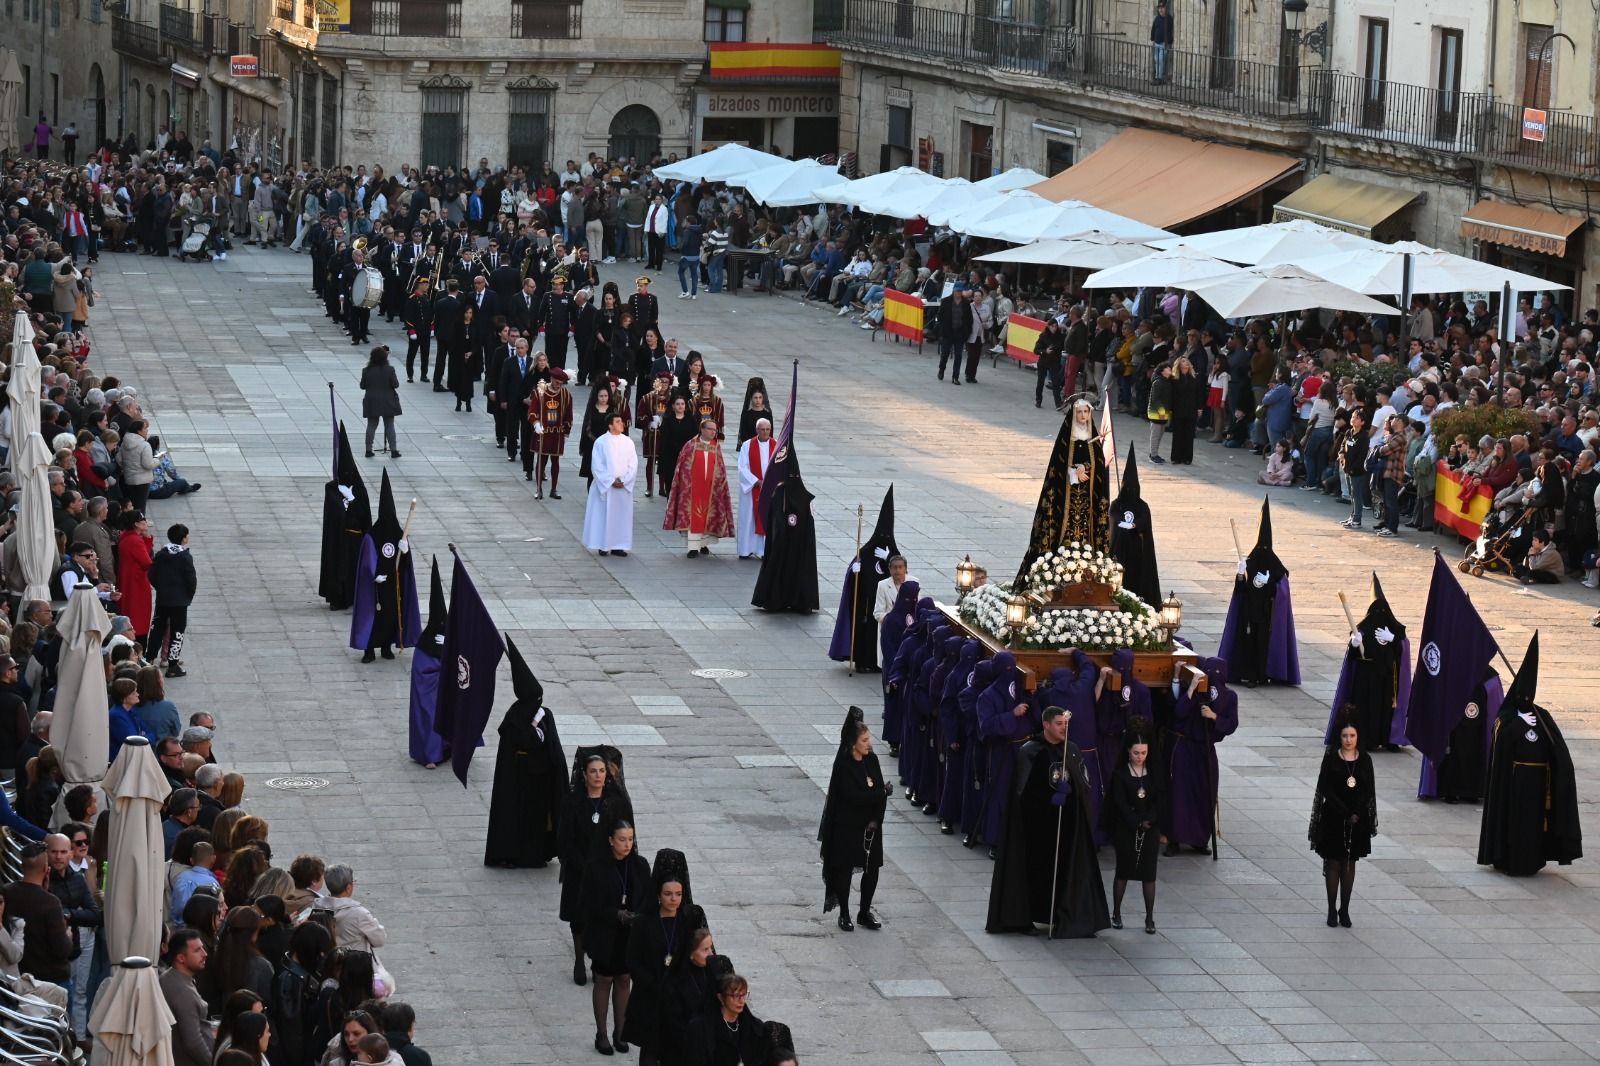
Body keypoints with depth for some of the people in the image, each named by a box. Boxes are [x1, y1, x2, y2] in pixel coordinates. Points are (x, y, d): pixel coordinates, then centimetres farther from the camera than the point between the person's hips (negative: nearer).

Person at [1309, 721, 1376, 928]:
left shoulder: (1365, 760, 1)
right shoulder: (1331, 758, -6)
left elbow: (1369, 792, 1)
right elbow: (1326, 790, -9)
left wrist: (1357, 814, -14)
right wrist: (1345, 813, -15)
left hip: (1357, 820, 2)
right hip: (1334, 817, -2)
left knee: (1350, 864, 7)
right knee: (1333, 863, 2)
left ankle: (1344, 910, 13)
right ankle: (1332, 910, 9)